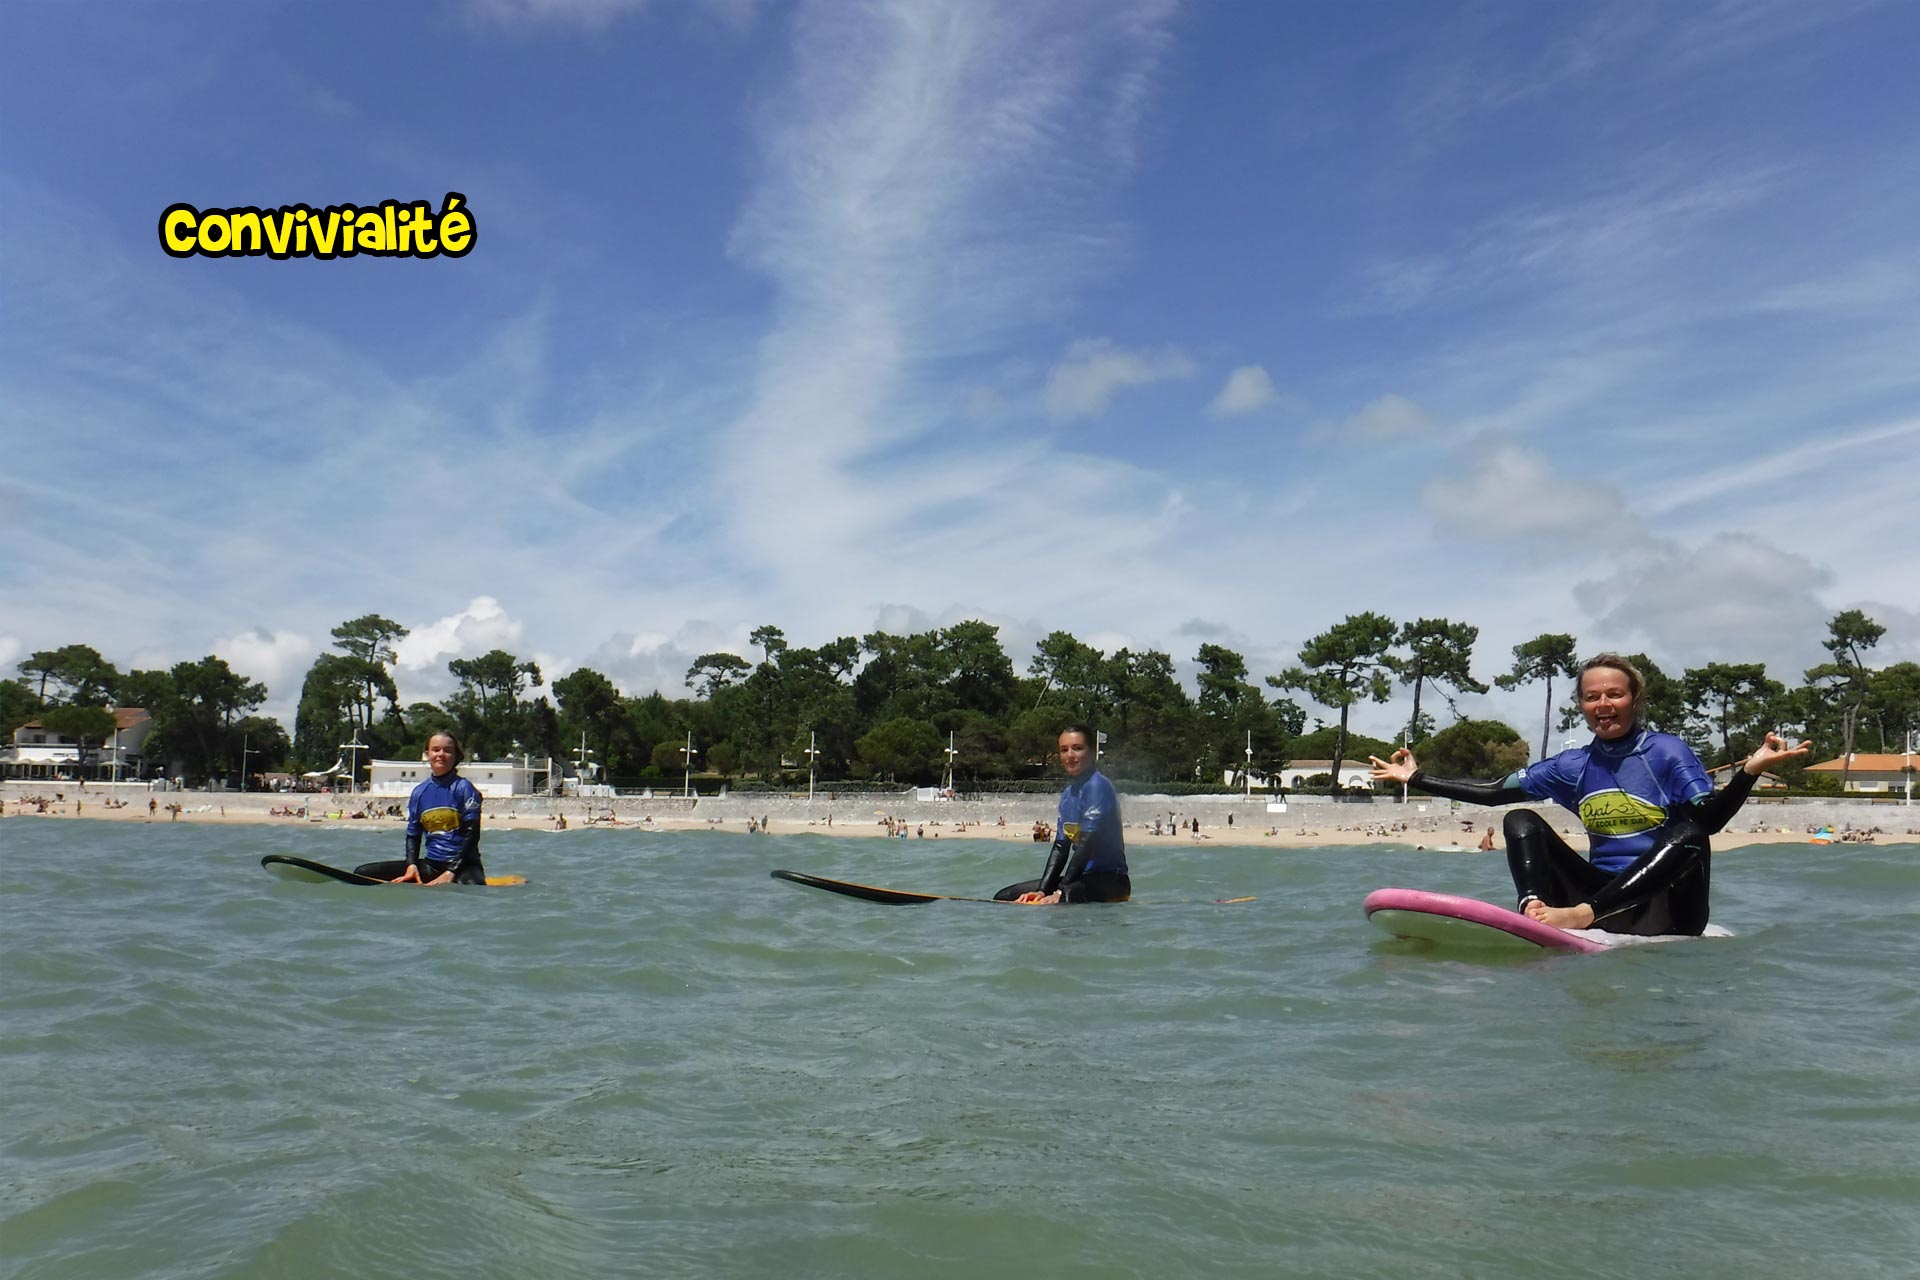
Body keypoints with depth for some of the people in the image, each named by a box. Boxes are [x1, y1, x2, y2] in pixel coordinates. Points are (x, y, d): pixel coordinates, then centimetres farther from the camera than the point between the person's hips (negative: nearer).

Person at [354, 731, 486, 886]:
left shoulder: (464, 789, -4)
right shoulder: (419, 793, 10)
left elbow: (472, 834, -8)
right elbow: (413, 834, 14)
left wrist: (451, 872, -15)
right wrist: (411, 865, -5)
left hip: (462, 864, -6)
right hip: (430, 865, 6)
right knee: (362, 873, -8)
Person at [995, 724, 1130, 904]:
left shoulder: (1098, 785, -13)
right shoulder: (1067, 795, 13)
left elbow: (1088, 843, -20)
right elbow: (1060, 847, 9)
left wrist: (1060, 893, -23)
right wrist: (1041, 891, -6)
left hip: (1110, 880, -9)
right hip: (1083, 876, 9)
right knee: (1004, 897, 6)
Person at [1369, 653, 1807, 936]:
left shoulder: (1668, 751, -2)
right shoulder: (1574, 765, 9)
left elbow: (1709, 819, -15)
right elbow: (1495, 792, 10)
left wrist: (1751, 769, -32)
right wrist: (1416, 778, 7)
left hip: (1663, 900, -3)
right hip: (1601, 889, 4)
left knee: (1688, 835, -30)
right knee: (1520, 820, -6)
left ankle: (1582, 914, -44)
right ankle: (1533, 906, -37)